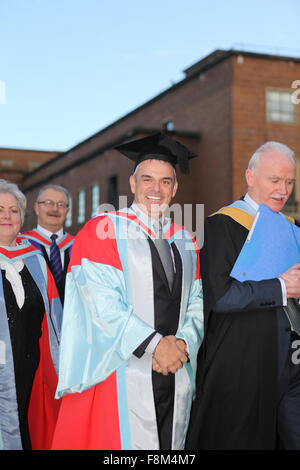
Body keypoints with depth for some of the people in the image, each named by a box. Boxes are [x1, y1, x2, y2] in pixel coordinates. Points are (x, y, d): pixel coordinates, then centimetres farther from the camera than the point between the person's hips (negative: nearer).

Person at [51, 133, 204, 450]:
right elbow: (103, 304, -13)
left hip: (177, 375, 5)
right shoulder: (101, 231, -3)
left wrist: (182, 343, -10)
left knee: (169, 445, 9)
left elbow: (197, 302, 9)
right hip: (122, 374, -5)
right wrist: (155, 344, -17)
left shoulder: (185, 242, 14)